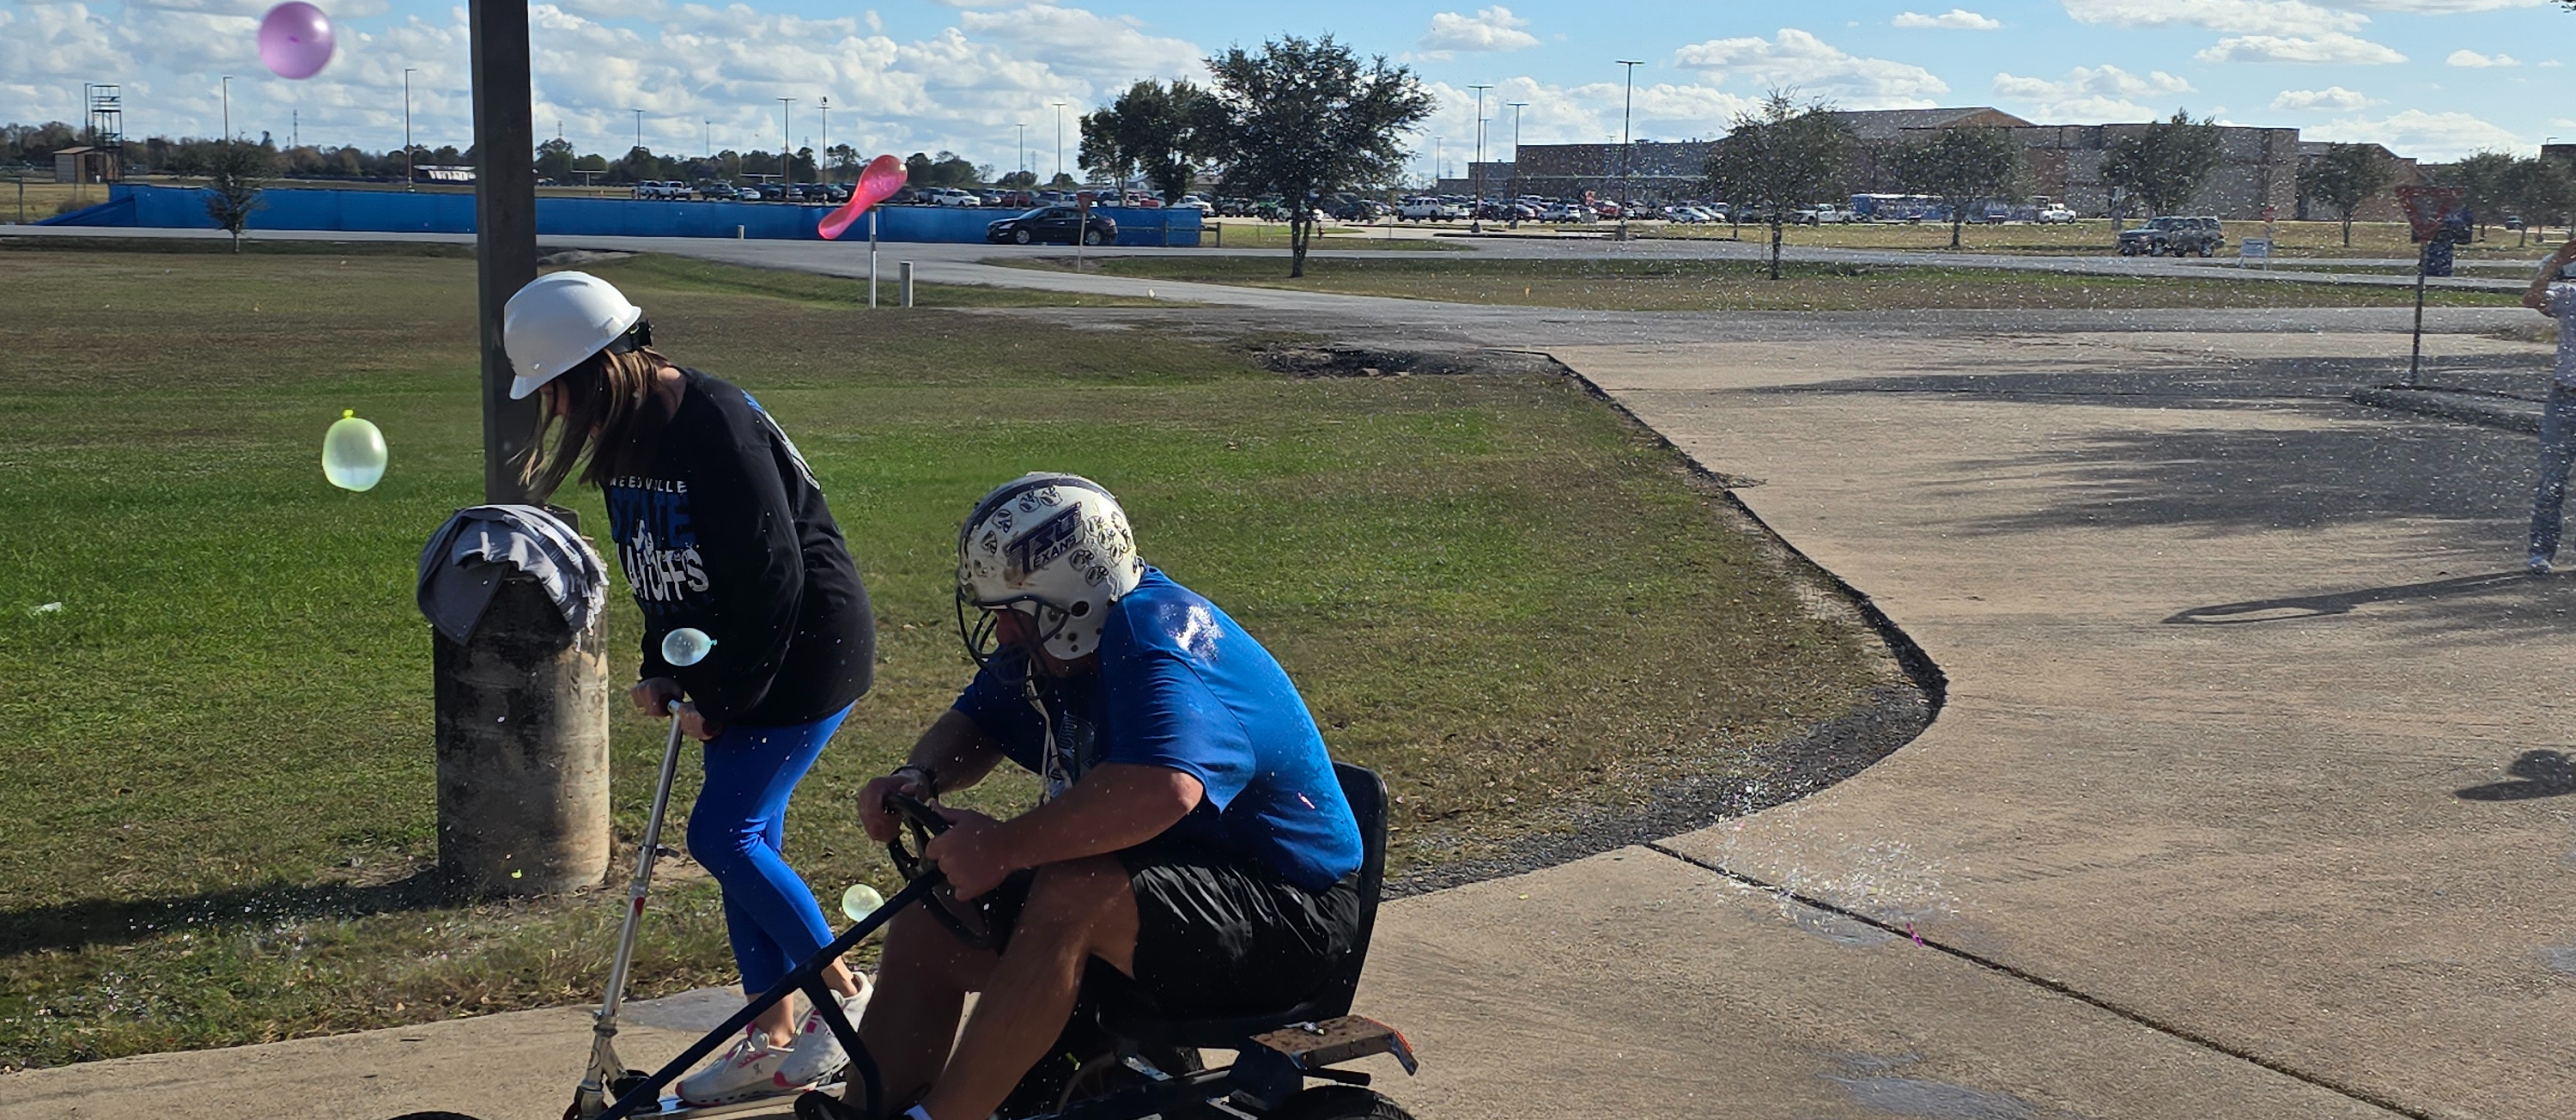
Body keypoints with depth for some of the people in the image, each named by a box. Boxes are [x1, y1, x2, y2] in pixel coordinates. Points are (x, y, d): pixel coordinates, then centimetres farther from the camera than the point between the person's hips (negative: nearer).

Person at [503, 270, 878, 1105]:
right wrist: (661, 670, 3)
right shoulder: (624, 437, 4)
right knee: (746, 843, 10)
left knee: (722, 833, -11)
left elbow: (772, 578, -24)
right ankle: (773, 1039, 20)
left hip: (805, 654, -9)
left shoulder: (718, 427, -24)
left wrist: (721, 699, -17)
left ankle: (845, 997, 4)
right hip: (728, 663, 9)